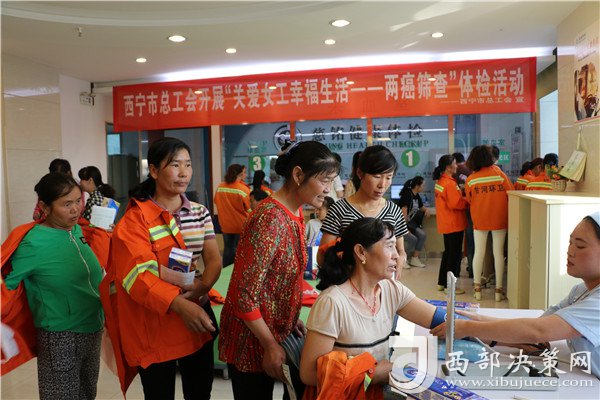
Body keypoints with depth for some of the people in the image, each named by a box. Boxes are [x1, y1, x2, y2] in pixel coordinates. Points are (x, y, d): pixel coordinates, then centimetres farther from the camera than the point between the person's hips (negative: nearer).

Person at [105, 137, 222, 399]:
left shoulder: (200, 212, 6)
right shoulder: (136, 218, -11)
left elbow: (214, 259, -1)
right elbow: (138, 275, -21)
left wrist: (202, 286, -23)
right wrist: (179, 304, -36)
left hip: (198, 318, 5)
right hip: (154, 325, -5)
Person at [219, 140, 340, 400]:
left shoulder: (295, 213, 1)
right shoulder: (271, 218, -26)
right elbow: (244, 294, -26)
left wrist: (292, 319, 7)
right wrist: (271, 346, -18)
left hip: (276, 330, 8)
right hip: (252, 339, -8)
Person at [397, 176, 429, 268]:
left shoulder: (417, 196, 8)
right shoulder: (407, 194, -18)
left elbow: (421, 207, 26)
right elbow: (404, 211, -23)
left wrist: (426, 210, 1)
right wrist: (405, 228, -23)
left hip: (409, 223, 8)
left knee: (422, 235, -9)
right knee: (413, 239, -22)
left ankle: (414, 258, 0)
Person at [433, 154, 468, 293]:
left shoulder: (440, 181, 11)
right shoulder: (450, 183, -19)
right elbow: (456, 203, -22)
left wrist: (460, 192, 5)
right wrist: (468, 202, -7)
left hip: (446, 224, 10)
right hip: (454, 224, -10)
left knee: (448, 253, 17)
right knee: (454, 254, 0)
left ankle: (442, 283, 24)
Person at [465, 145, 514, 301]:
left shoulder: (471, 179, -3)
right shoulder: (499, 174, -6)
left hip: (479, 219, 1)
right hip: (499, 218, -1)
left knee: (479, 252, 8)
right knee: (498, 253, 6)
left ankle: (477, 288, 12)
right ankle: (499, 289, 11)